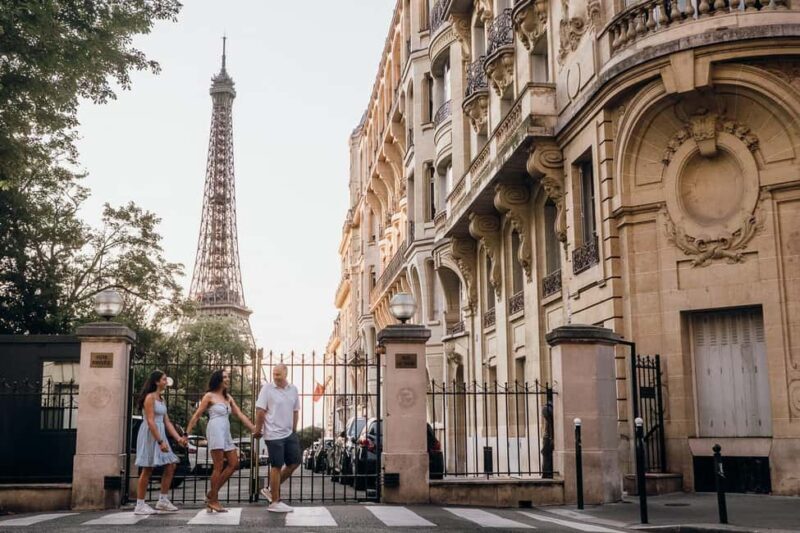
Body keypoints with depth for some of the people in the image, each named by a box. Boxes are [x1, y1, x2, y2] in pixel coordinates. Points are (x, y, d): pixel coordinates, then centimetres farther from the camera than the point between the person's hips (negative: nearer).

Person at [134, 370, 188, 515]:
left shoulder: (161, 399, 16)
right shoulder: (150, 397, -11)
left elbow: (167, 422, 15)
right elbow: (150, 421, -18)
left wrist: (178, 438, 6)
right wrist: (160, 441, -23)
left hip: (160, 434, 9)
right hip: (150, 435, -9)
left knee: (171, 465, 6)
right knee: (148, 469, -6)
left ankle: (163, 501, 12)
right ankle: (140, 505, 1)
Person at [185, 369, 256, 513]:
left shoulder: (228, 398, 16)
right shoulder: (209, 396, -2)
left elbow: (240, 415, 12)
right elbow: (196, 416, -3)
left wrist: (253, 429, 4)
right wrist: (187, 433, -8)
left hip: (226, 433, 7)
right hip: (215, 431, -7)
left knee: (234, 464, 3)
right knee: (219, 467, -6)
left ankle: (211, 494, 11)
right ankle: (213, 501, 3)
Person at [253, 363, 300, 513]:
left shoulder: (293, 389, 6)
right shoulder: (267, 388, -10)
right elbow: (260, 411, -9)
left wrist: (294, 430, 14)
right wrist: (258, 430, -8)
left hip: (289, 433, 6)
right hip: (274, 434, -6)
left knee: (294, 462, 10)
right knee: (276, 467, 0)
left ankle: (272, 490, 23)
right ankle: (275, 502, 10)